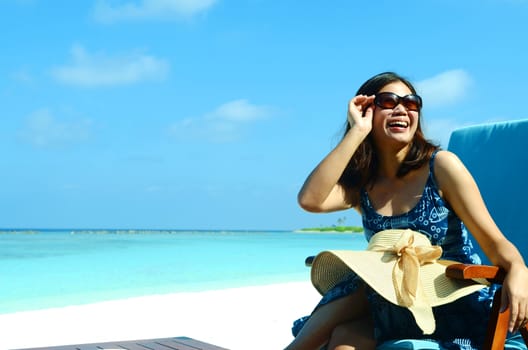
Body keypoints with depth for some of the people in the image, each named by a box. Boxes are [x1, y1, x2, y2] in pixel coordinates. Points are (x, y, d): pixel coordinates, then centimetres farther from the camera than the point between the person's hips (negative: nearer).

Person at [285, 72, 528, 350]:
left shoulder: (440, 165, -5)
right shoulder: (360, 185, 5)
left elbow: (494, 243, -9)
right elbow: (310, 200, -17)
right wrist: (356, 132, -14)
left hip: (458, 309, -3)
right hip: (402, 312, 3)